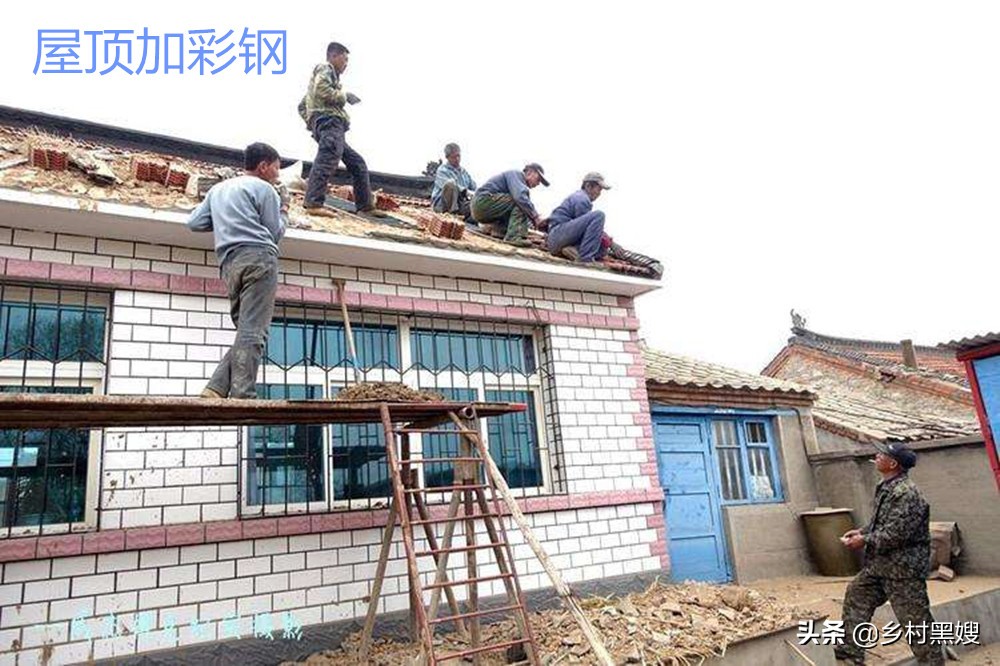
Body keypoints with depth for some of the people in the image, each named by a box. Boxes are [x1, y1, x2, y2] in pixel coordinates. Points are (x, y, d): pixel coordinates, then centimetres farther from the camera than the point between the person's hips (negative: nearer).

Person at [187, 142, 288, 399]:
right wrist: (284, 209, 23)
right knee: (253, 332, -13)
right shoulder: (263, 188, 6)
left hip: (229, 263, 7)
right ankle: (242, 396, -20)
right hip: (258, 257, -7)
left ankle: (215, 389, -4)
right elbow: (275, 233, 6)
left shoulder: (218, 189, 27)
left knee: (245, 331, 9)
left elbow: (194, 223, 22)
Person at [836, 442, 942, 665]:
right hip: (879, 564, 10)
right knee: (856, 595, 12)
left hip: (903, 567, -10)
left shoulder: (906, 493, -23)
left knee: (915, 619, 0)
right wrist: (861, 531, 5)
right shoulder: (886, 488, 9)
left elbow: (896, 533, -25)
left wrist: (865, 541, -16)